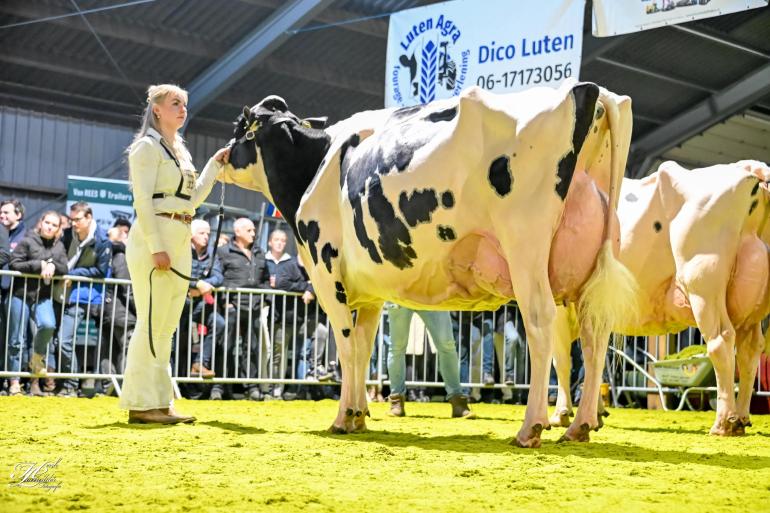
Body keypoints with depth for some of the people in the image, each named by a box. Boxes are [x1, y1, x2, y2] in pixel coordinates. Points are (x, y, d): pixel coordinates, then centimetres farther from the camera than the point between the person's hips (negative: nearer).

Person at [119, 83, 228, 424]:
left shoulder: (180, 151, 21)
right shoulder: (148, 146, -4)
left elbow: (193, 198, 19)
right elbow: (142, 200, -13)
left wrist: (215, 165, 14)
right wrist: (157, 248, -20)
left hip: (180, 243, 9)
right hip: (154, 239, -9)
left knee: (166, 326, 10)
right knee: (152, 322, -9)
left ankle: (160, 402, 15)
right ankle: (141, 403, -6)